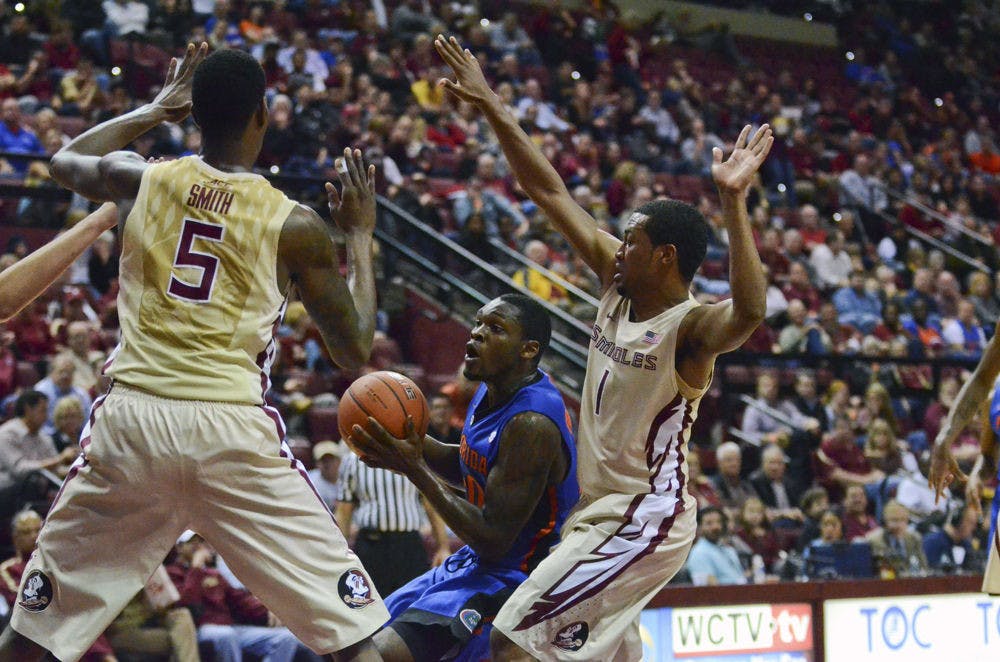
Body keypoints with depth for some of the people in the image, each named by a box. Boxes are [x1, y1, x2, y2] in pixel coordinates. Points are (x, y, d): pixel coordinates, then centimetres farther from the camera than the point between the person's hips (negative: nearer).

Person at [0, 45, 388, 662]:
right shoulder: (294, 224, 0)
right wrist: (360, 235, 19)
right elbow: (356, 348, 9)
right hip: (234, 427, -2)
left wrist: (156, 109, 40)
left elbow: (66, 160, 32)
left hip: (130, 420, 3)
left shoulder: (139, 179, 7)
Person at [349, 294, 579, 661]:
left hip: (511, 579, -10)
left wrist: (416, 469, -27)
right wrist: (410, 440, 1)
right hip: (474, 563, 10)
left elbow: (493, 540, -25)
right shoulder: (491, 392, 3)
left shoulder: (532, 423, -26)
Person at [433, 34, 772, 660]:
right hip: (600, 511, 9)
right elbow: (552, 192, 5)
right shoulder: (620, 284, 3)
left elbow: (749, 311, -44)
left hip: (645, 518, -9)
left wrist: (734, 200, -52)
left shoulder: (691, 327, -20)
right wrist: (492, 107, 4)